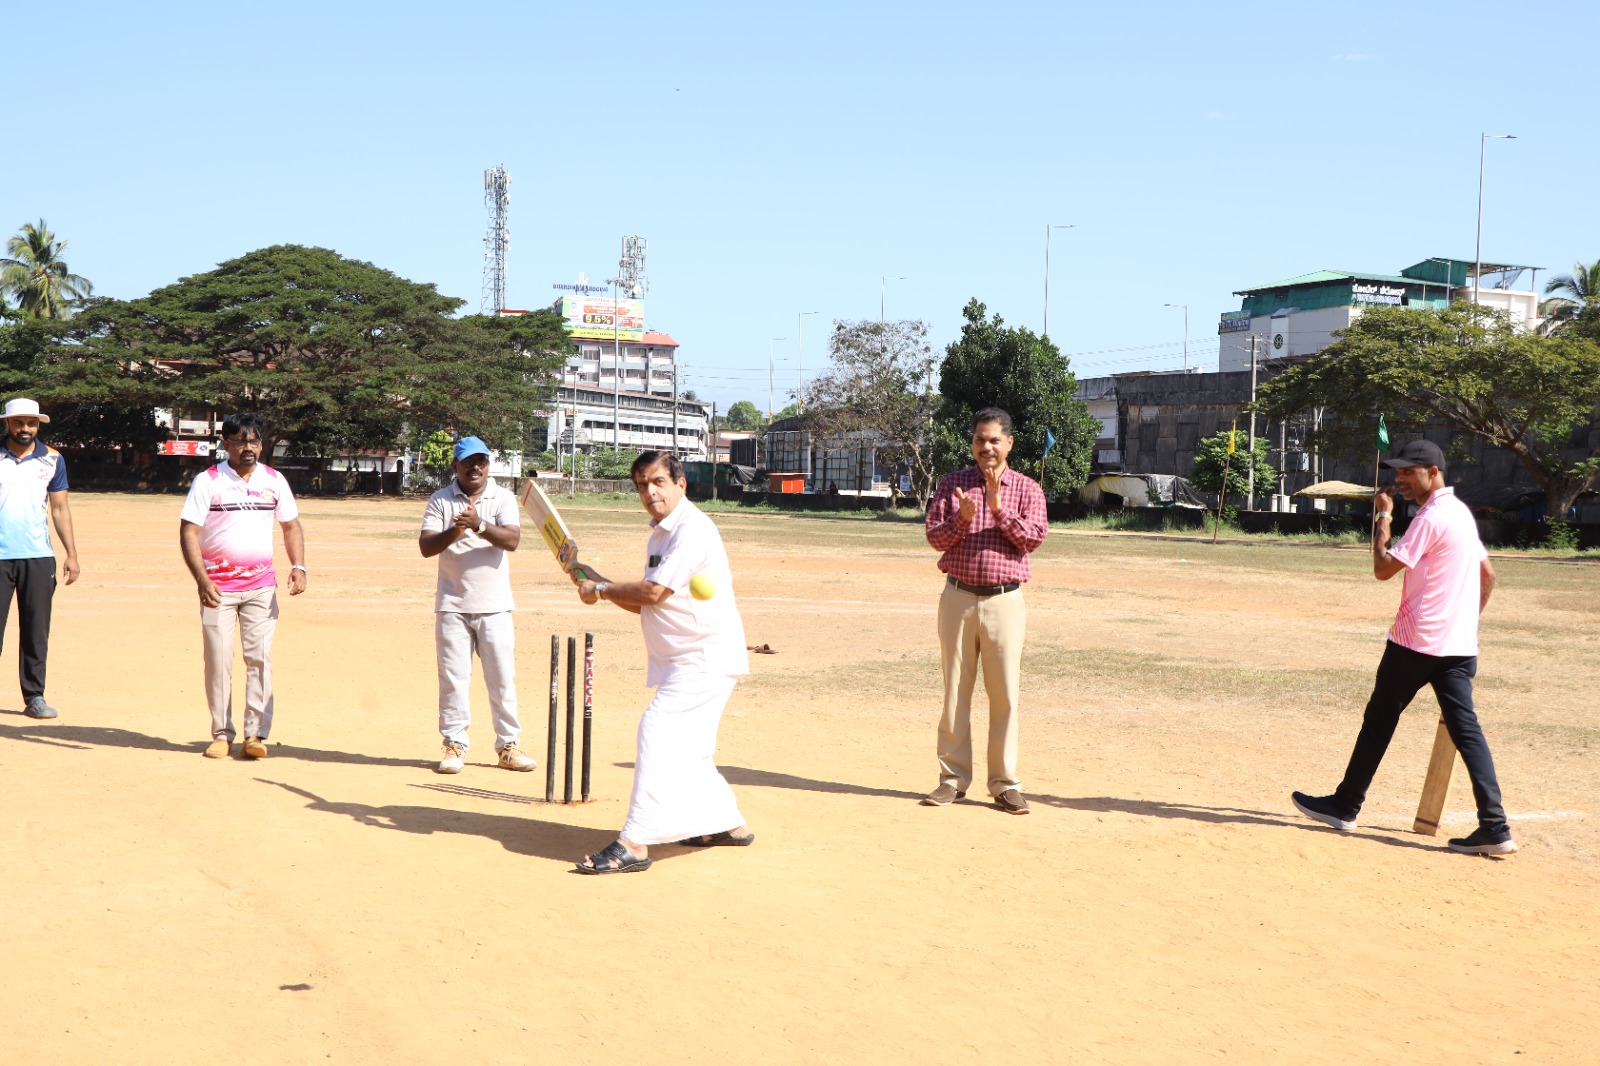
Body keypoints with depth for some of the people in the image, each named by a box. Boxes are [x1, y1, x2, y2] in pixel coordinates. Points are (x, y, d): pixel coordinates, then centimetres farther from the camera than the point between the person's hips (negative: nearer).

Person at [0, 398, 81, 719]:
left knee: (37, 630, 2)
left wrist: (71, 553, 5)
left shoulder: (52, 460, 8)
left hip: (38, 557, 1)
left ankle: (34, 696, 9)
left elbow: (60, 508, 12)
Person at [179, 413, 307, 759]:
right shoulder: (207, 481, -2)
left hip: (261, 585, 2)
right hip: (217, 585, -2)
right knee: (218, 661, 0)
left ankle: (256, 734, -2)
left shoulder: (274, 481, 8)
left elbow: (291, 526, 17)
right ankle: (222, 734, 9)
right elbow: (188, 532, -6)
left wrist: (298, 566, 0)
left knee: (260, 658, -4)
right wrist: (201, 579, -19)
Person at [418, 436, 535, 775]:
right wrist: (454, 532, -24)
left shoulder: (503, 499, 3)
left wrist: (479, 526, -27)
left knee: (503, 677, 1)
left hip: (494, 605, 0)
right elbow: (426, 547, -6)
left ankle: (508, 746, 9)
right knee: (453, 678, 1)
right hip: (452, 604, 0)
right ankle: (455, 745, 10)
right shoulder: (440, 501, 5)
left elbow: (512, 540, -12)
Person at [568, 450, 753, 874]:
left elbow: (653, 592, -20)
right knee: (687, 744, 18)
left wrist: (601, 590, -6)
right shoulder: (661, 533, 15)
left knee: (658, 729, -18)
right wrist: (596, 582, 3)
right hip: (686, 659, 11)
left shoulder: (692, 529, -16)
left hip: (707, 659, -11)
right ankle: (729, 825, 33)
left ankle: (634, 843, -20)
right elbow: (643, 603, 16)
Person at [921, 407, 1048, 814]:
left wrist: (999, 508, -16)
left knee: (1005, 694, 0)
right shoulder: (952, 484, 9)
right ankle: (953, 779, 11)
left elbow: (1034, 538, -7)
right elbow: (935, 537, 1)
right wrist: (962, 518, -16)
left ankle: (1004, 784, 7)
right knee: (955, 691, 4)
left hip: (1005, 600, -1)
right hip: (958, 597, 1)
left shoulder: (1026, 488, 6)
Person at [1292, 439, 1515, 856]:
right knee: (1466, 730, 1)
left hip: (1417, 642, -8)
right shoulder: (1463, 513, 15)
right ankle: (1494, 827, -7)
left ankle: (1345, 806, 16)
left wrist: (1382, 517, -6)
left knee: (1379, 719, 6)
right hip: (1459, 645, 8)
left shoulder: (1430, 518, -14)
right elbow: (1487, 575, 21)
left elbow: (1383, 569, -14)